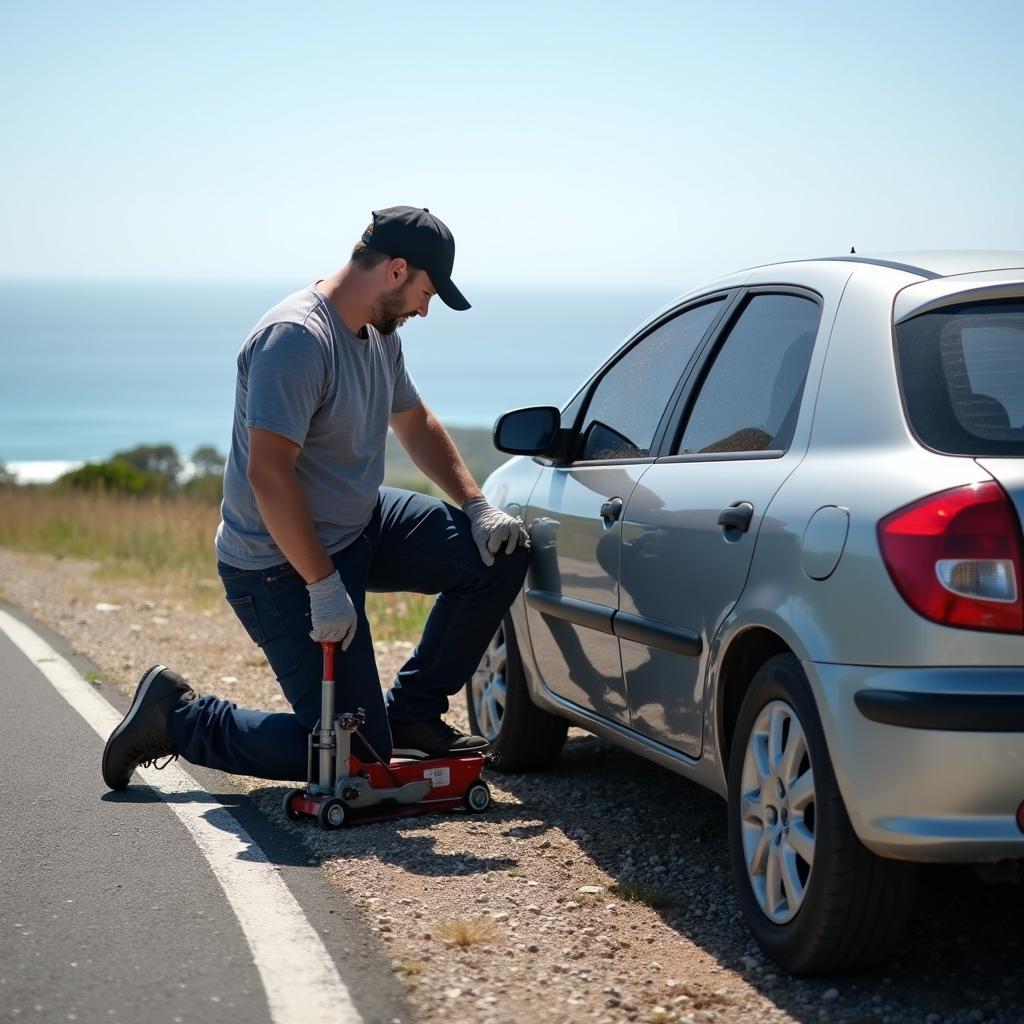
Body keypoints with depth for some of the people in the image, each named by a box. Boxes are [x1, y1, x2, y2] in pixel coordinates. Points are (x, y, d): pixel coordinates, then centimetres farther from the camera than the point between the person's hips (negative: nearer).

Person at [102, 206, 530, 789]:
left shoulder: (380, 333, 5)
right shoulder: (297, 338, -26)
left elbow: (415, 421, 22)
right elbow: (268, 474, -31)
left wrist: (476, 506, 8)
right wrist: (324, 586, -31)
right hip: (282, 566, -10)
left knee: (501, 551, 3)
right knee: (354, 752, -9)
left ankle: (412, 713, 11)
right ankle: (178, 717, 7)